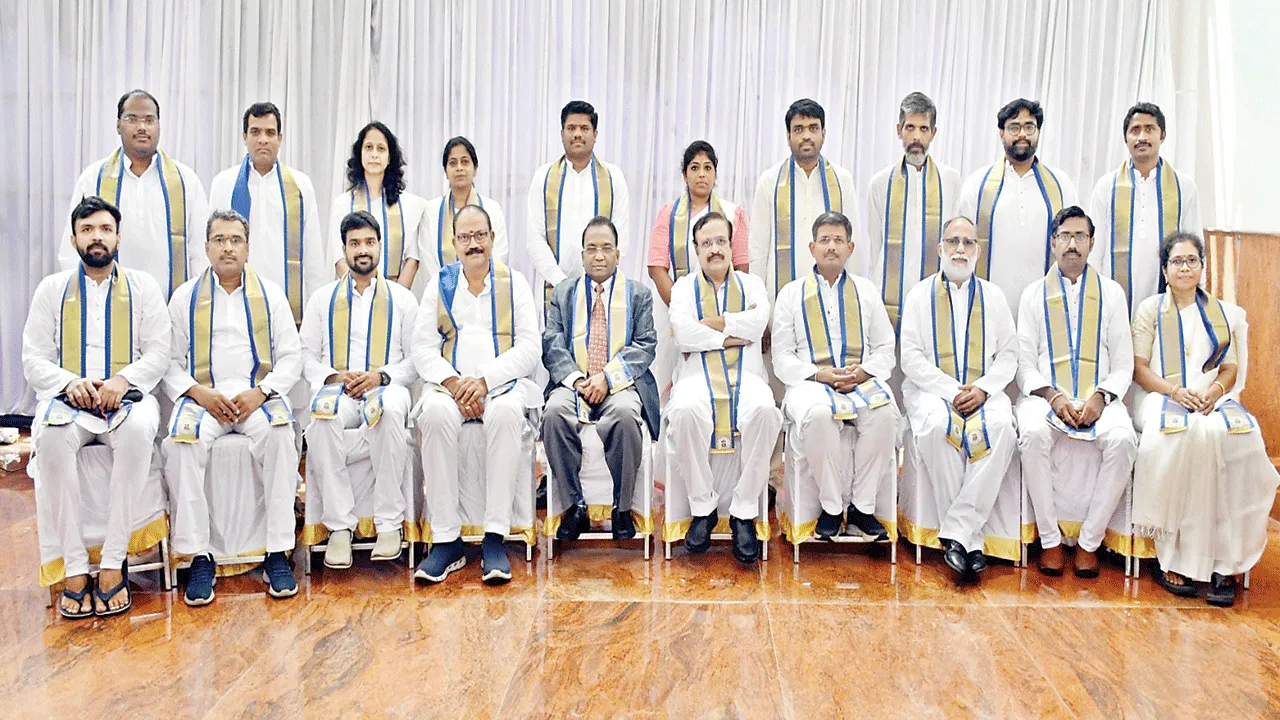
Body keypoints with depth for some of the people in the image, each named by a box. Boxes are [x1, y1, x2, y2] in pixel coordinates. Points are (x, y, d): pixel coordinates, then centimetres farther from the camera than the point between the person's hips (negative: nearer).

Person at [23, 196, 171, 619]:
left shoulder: (142, 286, 13)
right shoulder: (52, 289, 15)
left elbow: (158, 353, 5)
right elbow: (33, 360, 8)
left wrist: (122, 380, -14)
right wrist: (70, 383, -13)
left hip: (126, 396, -1)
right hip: (68, 398, 1)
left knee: (139, 429, -37)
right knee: (51, 436, -35)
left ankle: (113, 563, -32)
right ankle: (73, 569, -29)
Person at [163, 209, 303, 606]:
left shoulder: (270, 294, 13)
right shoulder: (185, 296, 13)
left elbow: (291, 356, 9)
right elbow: (170, 361, 9)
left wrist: (260, 392, -9)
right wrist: (200, 394, -10)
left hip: (257, 394, 0)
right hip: (202, 395, 1)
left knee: (280, 435, -33)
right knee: (181, 442, -31)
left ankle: (278, 554, -26)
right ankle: (199, 557, -21)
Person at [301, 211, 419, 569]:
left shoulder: (402, 298, 16)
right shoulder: (323, 297, 19)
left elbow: (416, 359, 10)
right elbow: (306, 355, 13)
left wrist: (381, 376, -9)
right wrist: (334, 377, -7)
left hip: (385, 388, -1)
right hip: (336, 388, 1)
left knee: (391, 410, -39)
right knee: (322, 414, -37)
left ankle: (390, 522, -31)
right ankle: (339, 526, -30)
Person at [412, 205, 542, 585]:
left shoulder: (514, 283, 11)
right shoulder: (440, 284, 16)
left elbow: (529, 349, 1)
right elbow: (423, 348, 6)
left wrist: (485, 380, -14)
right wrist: (453, 382, -13)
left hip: (503, 383, -1)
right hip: (450, 384, 1)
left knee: (506, 412, -36)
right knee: (435, 412, -33)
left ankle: (495, 537, -31)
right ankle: (446, 539, -27)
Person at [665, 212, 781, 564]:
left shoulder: (752, 284, 21)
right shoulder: (684, 287, 19)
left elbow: (757, 324, -2)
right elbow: (683, 333, -2)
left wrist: (707, 324, -2)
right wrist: (733, 334, -4)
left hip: (745, 374, 1)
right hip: (699, 375, 0)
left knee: (764, 410, -35)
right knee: (684, 410, -37)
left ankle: (744, 513, -21)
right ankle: (703, 508, -18)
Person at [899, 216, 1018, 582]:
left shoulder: (992, 296, 16)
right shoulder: (921, 294, 9)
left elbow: (1009, 354, 11)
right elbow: (911, 356, 0)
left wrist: (983, 389, -8)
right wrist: (951, 390, -13)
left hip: (983, 391, 2)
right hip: (932, 388, -2)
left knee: (1001, 427, -32)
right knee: (936, 426, -36)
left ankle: (956, 532, -28)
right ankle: (970, 538, -25)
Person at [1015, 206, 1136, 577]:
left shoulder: (1111, 292, 13)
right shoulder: (1034, 293, 11)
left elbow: (1123, 364, 9)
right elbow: (1025, 363, 5)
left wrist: (1099, 397, -11)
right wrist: (1053, 397, -12)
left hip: (1099, 397, 1)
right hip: (1046, 394, -1)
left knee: (1123, 440, -31)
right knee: (1033, 436, -33)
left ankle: (1089, 541, -15)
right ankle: (1050, 539, -18)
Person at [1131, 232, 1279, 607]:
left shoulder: (1222, 312, 22)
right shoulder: (1150, 309, 13)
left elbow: (1231, 369, 16)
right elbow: (1139, 368, 4)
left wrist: (1215, 391, -7)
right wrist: (1175, 390, -13)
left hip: (1211, 400, 3)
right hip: (1164, 399, -2)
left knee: (1237, 434, -33)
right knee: (1183, 435, -37)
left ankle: (1224, 562, -29)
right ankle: (1171, 558, -31)